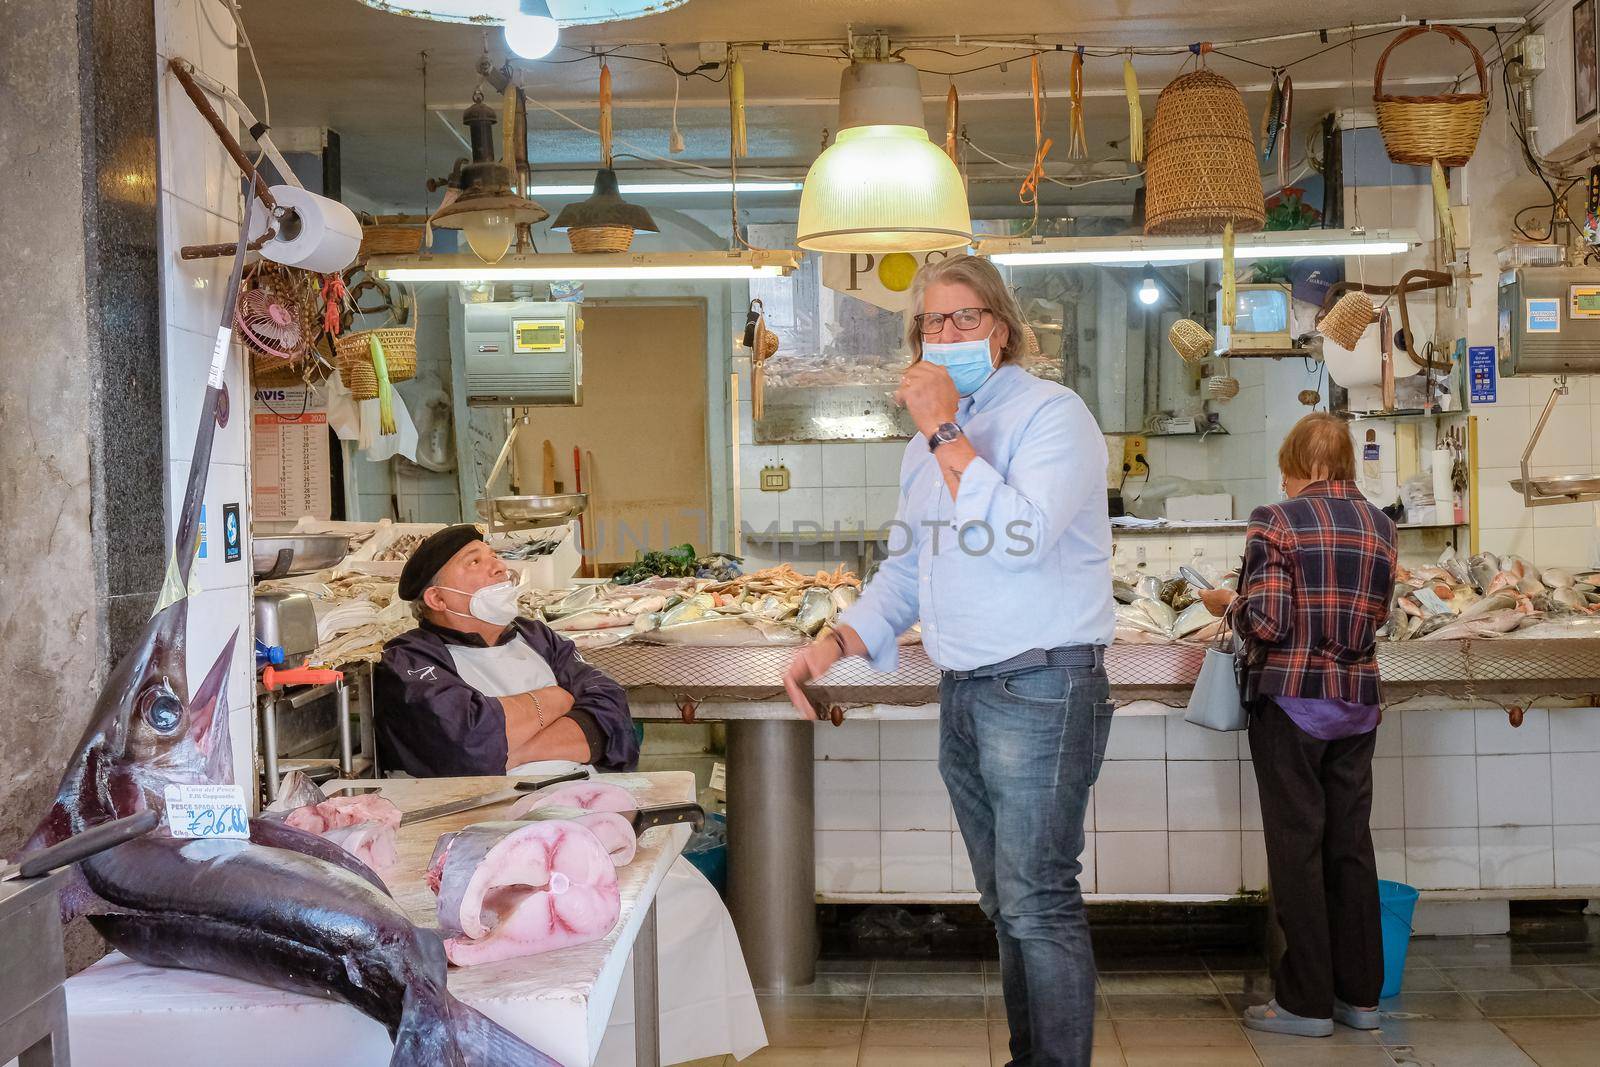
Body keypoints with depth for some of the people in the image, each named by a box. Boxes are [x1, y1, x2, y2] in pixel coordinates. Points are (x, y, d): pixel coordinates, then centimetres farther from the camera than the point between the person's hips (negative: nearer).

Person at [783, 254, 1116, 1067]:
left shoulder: (1051, 412, -8)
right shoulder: (930, 440, 17)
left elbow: (1020, 536, -23)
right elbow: (907, 570, 21)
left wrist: (947, 435, -18)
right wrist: (838, 643, 6)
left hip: (1039, 687, -8)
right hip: (962, 691, 8)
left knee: (1037, 902, -7)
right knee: (1006, 902, 14)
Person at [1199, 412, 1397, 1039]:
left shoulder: (1276, 522, -10)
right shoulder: (1379, 525, 7)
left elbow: (1266, 622, -16)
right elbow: (1376, 614, 15)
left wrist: (1228, 605, 3)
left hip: (1291, 697, -5)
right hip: (1357, 703, 5)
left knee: (1297, 846, 1)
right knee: (1351, 844, 11)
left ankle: (1306, 1003, 5)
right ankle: (1360, 995, 17)